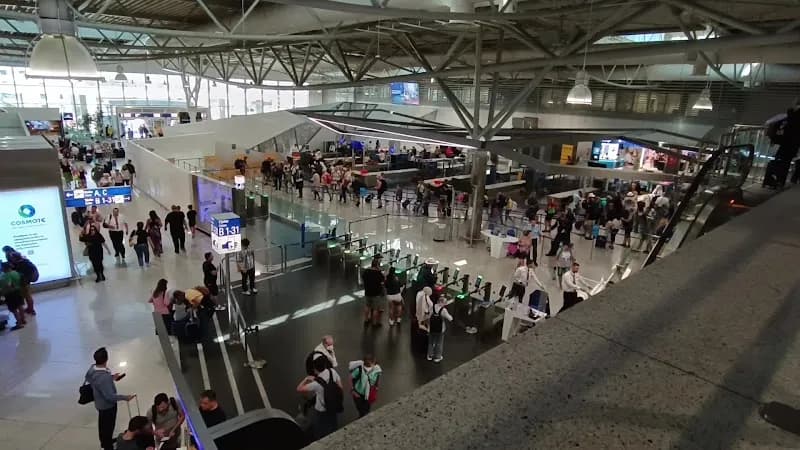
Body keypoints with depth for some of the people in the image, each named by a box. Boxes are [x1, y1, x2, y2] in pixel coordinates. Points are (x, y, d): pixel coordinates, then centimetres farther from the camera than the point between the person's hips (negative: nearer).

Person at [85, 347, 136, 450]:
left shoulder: (92, 368, -13)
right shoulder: (104, 377, -39)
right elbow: (110, 396, -34)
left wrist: (111, 378, 9)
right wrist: (124, 397, -24)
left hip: (99, 403, 9)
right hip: (108, 405, -9)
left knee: (102, 423, 30)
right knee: (108, 426, 14)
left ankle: (104, 442, 53)